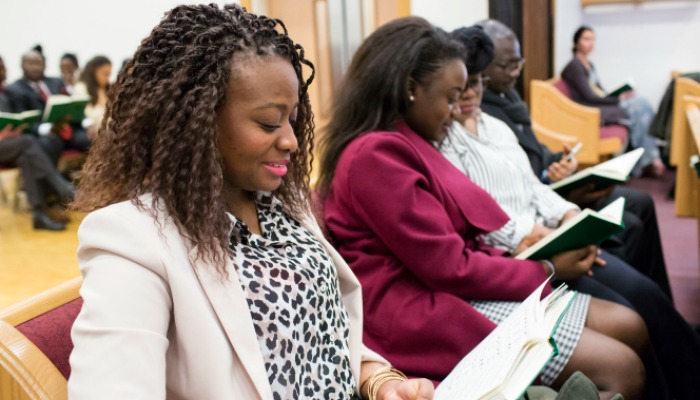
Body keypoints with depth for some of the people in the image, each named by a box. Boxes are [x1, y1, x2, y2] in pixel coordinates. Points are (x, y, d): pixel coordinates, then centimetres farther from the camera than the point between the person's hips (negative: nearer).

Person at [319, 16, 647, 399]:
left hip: (450, 291, 10)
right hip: (428, 310, -10)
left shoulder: (402, 146, 14)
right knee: (621, 369, -14)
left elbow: (457, 246, 11)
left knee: (629, 327, 3)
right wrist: (546, 271, -6)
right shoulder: (377, 154, -18)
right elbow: (450, 268, -18)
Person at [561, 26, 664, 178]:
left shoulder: (589, 65, 20)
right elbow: (588, 97, -14)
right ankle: (648, 160, -12)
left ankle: (650, 159, -16)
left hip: (601, 104, 8)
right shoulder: (574, 66, -8)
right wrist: (619, 99, -10)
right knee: (639, 109, -21)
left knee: (642, 102, -12)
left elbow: (599, 92, 17)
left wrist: (621, 96, -2)